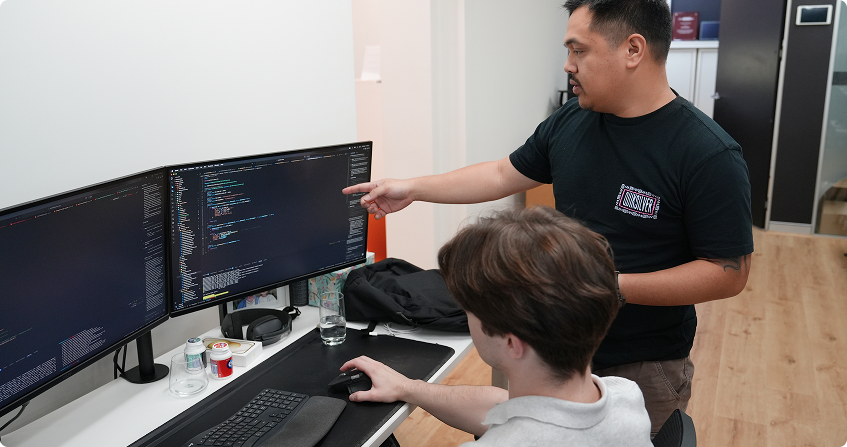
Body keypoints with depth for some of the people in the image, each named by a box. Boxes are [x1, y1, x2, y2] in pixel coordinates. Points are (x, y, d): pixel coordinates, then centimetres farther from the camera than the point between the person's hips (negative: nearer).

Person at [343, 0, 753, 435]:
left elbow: (730, 273, -19)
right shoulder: (569, 122, -2)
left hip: (643, 367, -5)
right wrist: (411, 188, 6)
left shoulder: (709, 154, -21)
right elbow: (503, 174, 9)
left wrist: (611, 285, -27)